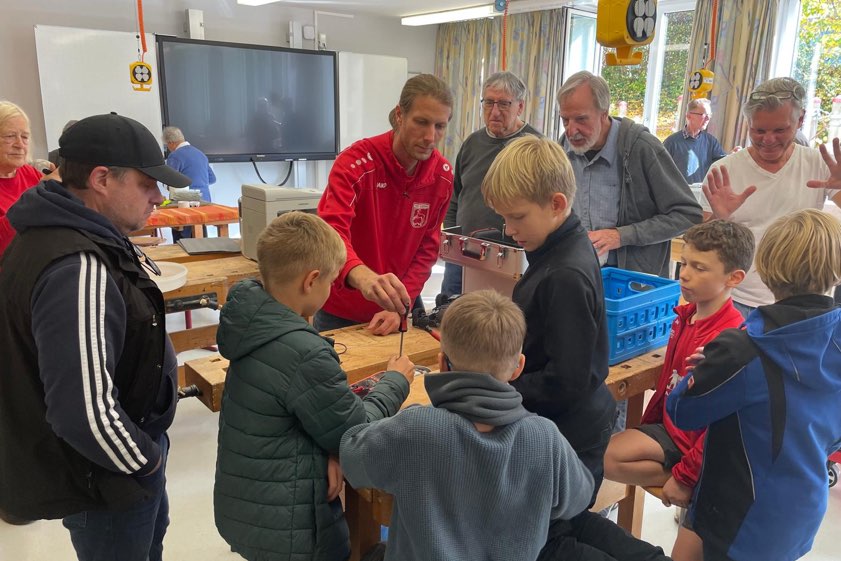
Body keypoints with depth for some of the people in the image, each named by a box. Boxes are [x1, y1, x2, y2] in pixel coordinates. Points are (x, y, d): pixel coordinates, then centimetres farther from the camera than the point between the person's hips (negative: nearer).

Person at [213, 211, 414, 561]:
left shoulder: (251, 321, -4)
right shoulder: (304, 355, -30)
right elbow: (357, 434, -16)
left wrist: (328, 449, -11)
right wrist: (396, 382, -1)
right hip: (286, 531, -7)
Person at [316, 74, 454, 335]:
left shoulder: (443, 175, -7)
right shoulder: (356, 162, -20)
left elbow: (427, 249, -4)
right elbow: (331, 232, -33)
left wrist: (399, 306, -17)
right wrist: (362, 276, -53)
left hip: (396, 311, 4)